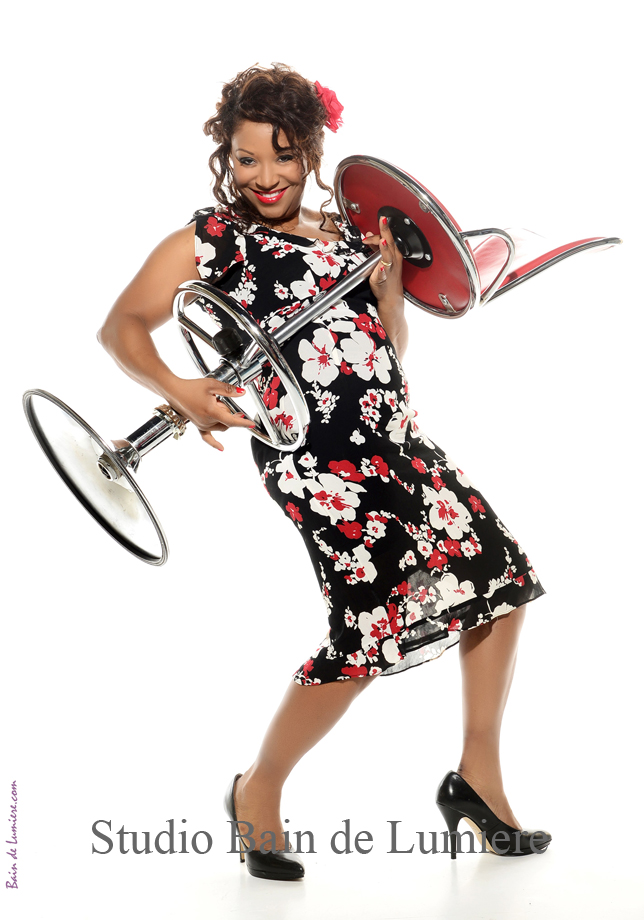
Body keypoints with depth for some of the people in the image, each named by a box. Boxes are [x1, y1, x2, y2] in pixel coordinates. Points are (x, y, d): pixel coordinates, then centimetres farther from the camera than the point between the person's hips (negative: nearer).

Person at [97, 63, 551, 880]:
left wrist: (388, 276, 6)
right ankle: (258, 791, 10)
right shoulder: (209, 239, 4)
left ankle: (477, 777, 23)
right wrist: (181, 391, -18)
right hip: (313, 448, -7)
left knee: (501, 573, 8)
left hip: (394, 437, 7)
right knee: (373, 627, -13)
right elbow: (121, 327, -2)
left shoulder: (342, 233, 19)